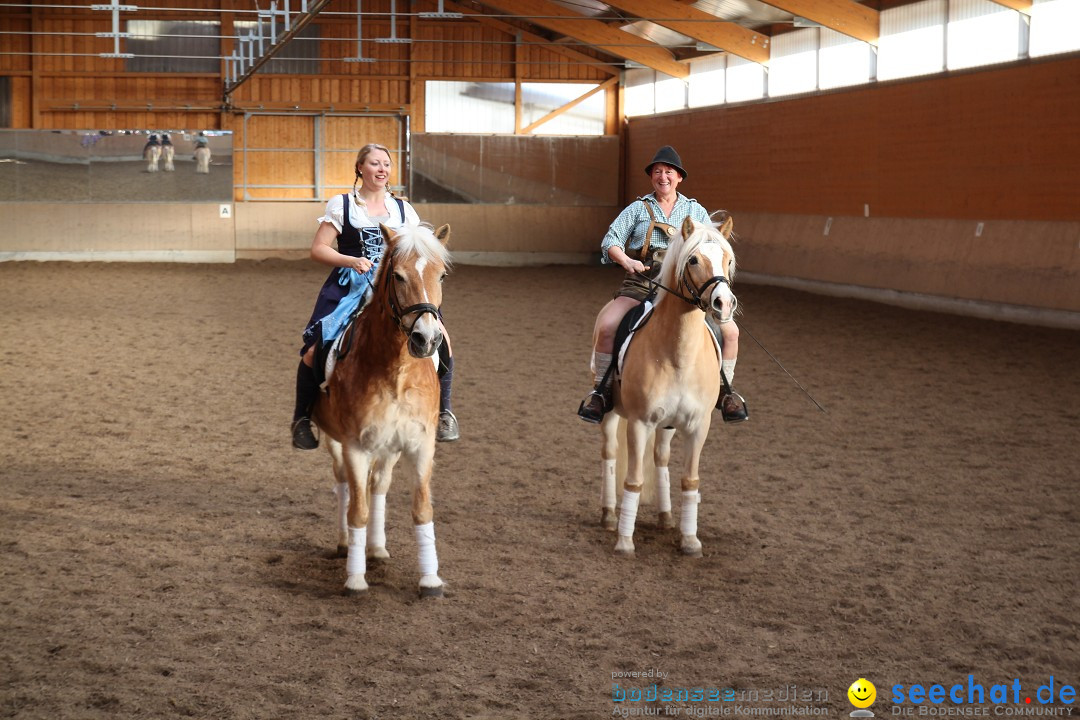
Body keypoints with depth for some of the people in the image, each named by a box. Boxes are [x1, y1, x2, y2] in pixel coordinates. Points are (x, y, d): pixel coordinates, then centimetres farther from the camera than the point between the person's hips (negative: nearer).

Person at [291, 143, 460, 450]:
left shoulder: (403, 209, 13)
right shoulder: (342, 205, 4)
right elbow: (318, 249, 0)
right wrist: (351, 260, -16)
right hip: (348, 288, -2)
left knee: (440, 339, -17)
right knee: (316, 350, -20)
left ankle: (444, 412, 3)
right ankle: (302, 418, 4)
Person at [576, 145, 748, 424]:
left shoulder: (695, 211, 15)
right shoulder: (638, 209, 10)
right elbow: (611, 240, 2)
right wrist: (625, 260, -18)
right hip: (641, 283, -1)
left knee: (730, 330, -14)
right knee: (606, 325, -26)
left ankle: (723, 391, 6)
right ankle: (602, 390, -9)